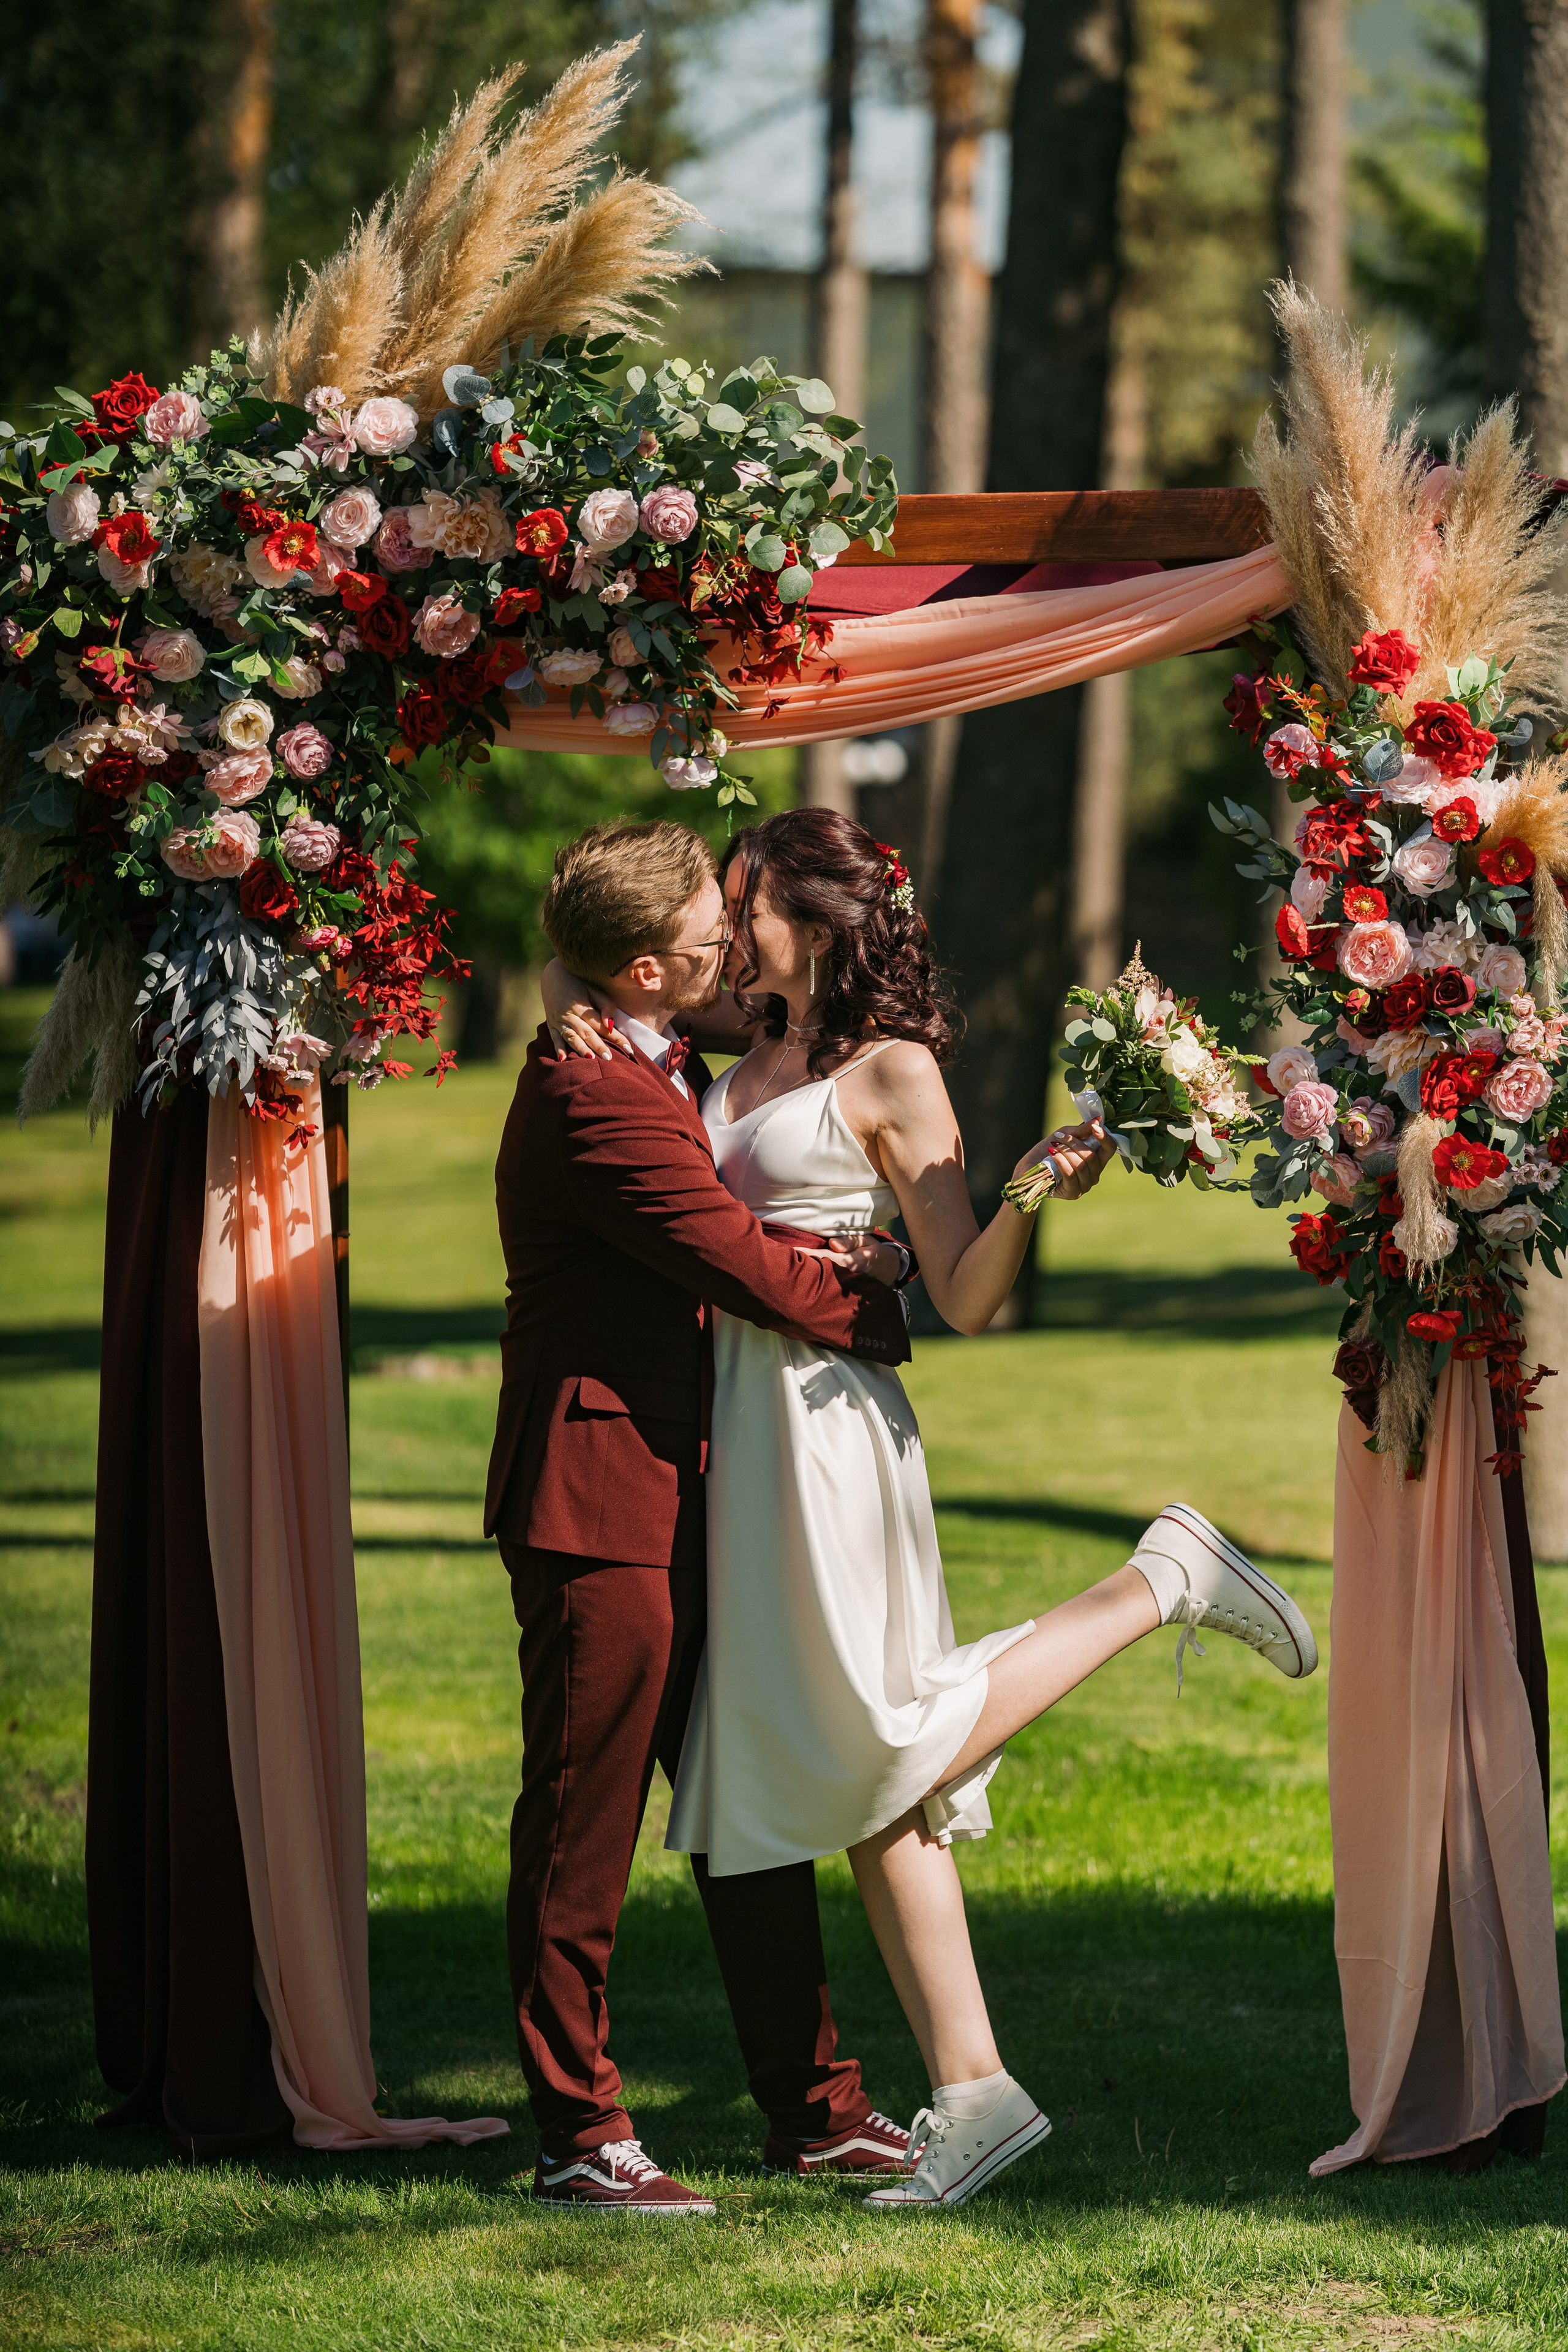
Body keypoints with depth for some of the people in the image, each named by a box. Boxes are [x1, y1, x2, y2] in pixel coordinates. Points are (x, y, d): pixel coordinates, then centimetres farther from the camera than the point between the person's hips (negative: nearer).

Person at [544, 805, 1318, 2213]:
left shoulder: (893, 1074, -6)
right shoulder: (749, 1047, 14)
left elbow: (967, 1302, -10)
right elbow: (593, 957, 27)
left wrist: (1036, 1194, -26)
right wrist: (568, 1005, 8)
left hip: (826, 1416, -7)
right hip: (740, 1413, 7)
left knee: (886, 1750, -6)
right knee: (865, 1783, 4)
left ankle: (1162, 1583, 6)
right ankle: (973, 2092, 5)